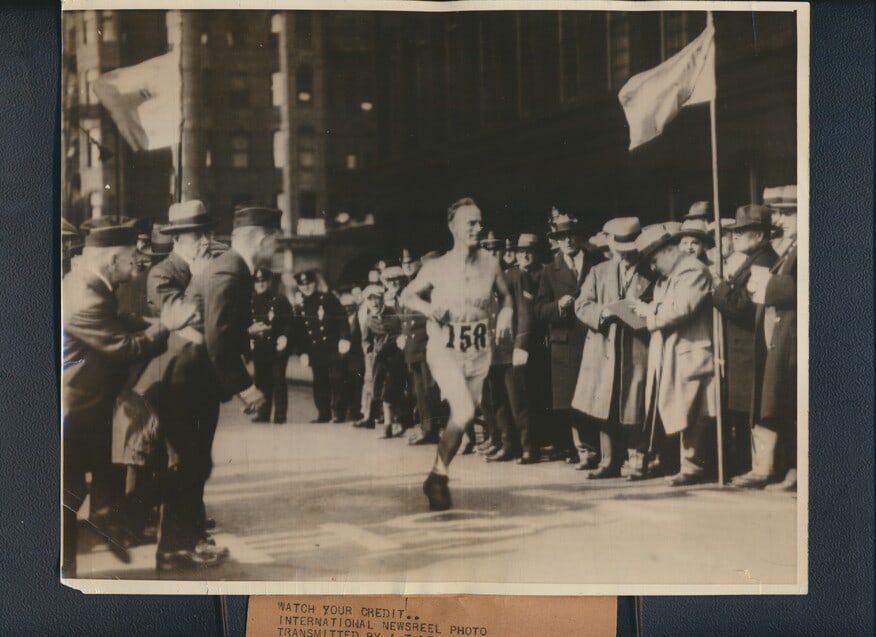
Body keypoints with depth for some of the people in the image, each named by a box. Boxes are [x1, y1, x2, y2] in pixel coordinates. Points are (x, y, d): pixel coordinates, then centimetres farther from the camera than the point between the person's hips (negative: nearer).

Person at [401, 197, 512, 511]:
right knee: (464, 412, -23)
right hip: (444, 350, -4)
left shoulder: (490, 264, 0)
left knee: (462, 419, 8)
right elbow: (407, 295, 7)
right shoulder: (436, 267, -6)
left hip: (479, 353, 4)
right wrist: (426, 306, -13)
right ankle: (439, 473, -4)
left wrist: (506, 313, -3)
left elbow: (505, 295, 18)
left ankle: (437, 479, 27)